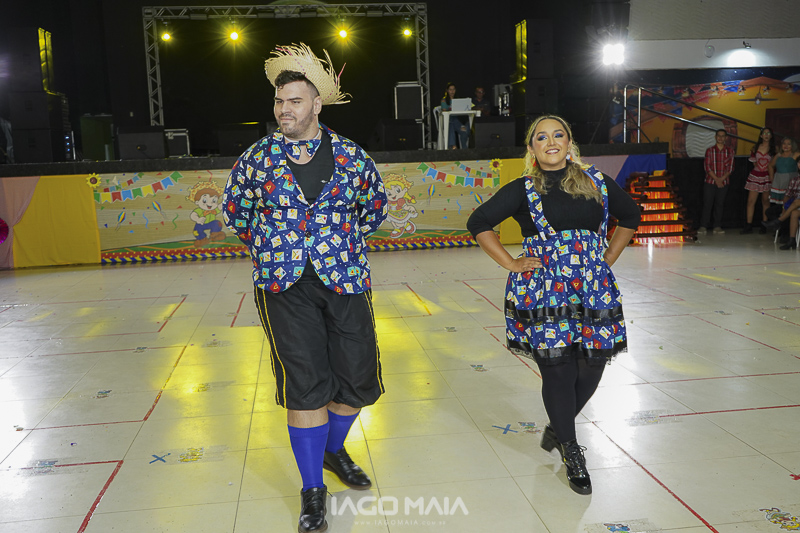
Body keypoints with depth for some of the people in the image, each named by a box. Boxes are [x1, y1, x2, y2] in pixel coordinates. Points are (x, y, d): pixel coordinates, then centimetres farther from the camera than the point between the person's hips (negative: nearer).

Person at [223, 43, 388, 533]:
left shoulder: (351, 156, 1)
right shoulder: (258, 157, 1)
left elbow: (375, 204, 18)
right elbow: (235, 211, 17)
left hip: (345, 279, 2)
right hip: (285, 285, -1)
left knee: (357, 376, 7)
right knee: (305, 383, -4)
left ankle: (334, 449, 38)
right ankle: (313, 490, 13)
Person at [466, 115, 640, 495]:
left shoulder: (596, 181, 7)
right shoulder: (523, 190, -1)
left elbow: (630, 216, 21)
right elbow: (479, 223, 2)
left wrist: (606, 259, 12)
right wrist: (511, 264, -4)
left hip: (594, 290, 3)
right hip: (543, 293, -3)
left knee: (590, 368, 6)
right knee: (558, 373, 0)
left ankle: (558, 427, 36)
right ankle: (571, 452, 22)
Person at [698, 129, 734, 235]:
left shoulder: (729, 151, 5)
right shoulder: (710, 150, 1)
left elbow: (730, 168, 1)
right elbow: (707, 166, -5)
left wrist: (721, 179, -12)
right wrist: (716, 179, -13)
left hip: (724, 182, 1)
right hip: (710, 182, -1)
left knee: (719, 204, 5)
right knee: (707, 204, -4)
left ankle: (717, 226, 10)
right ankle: (703, 227, -1)